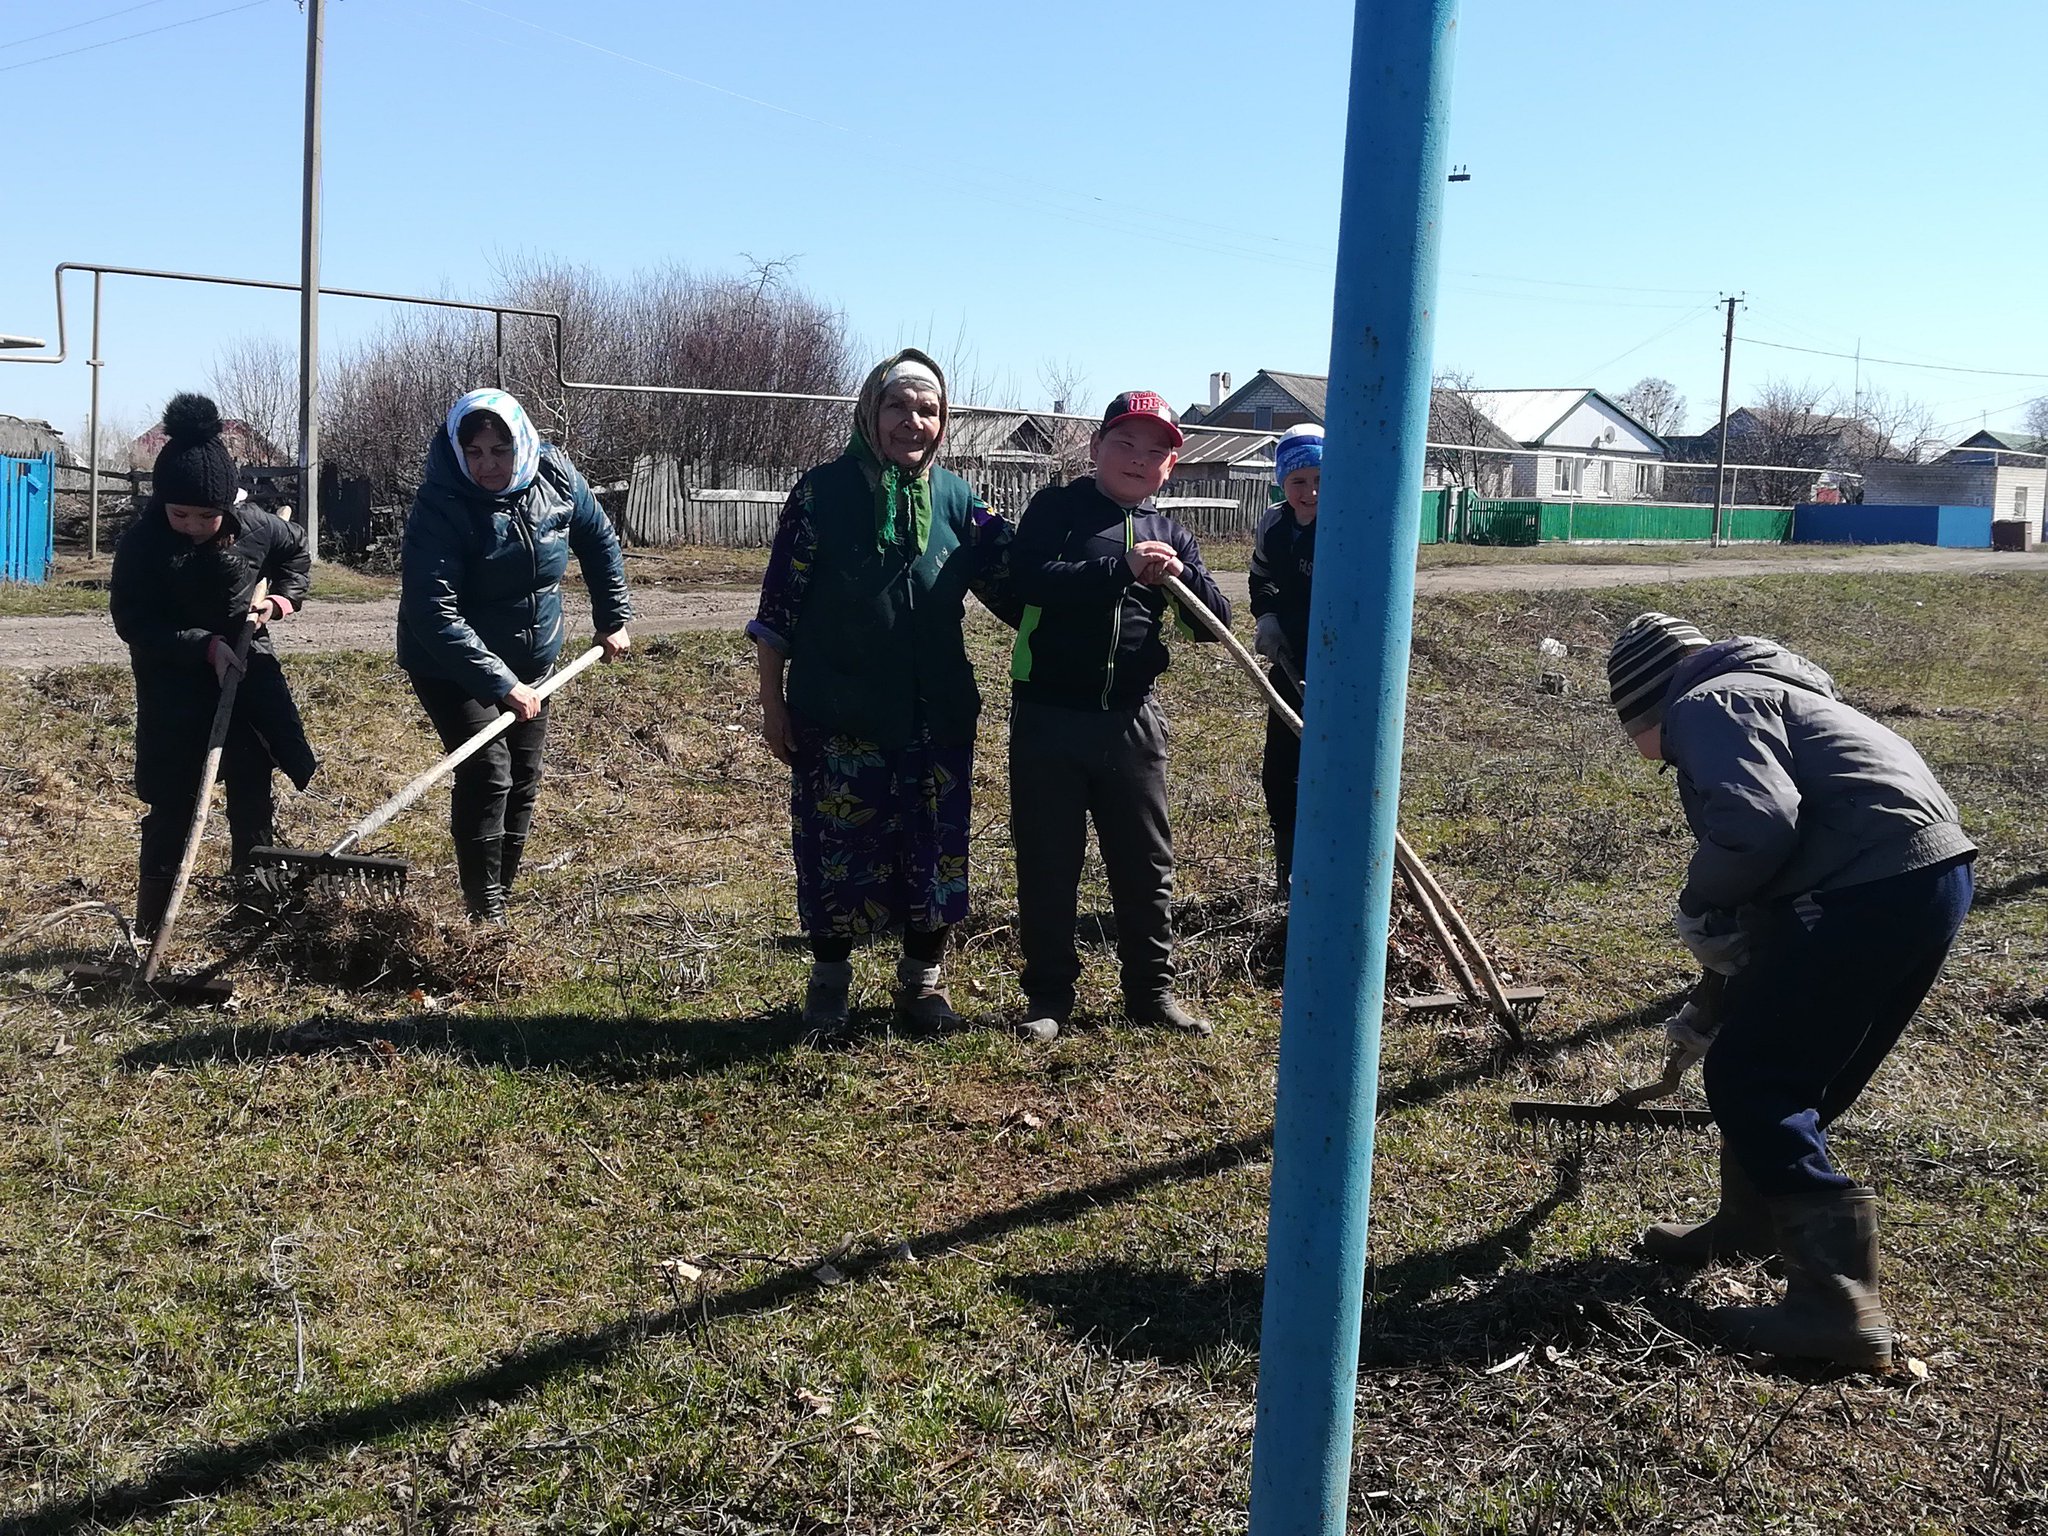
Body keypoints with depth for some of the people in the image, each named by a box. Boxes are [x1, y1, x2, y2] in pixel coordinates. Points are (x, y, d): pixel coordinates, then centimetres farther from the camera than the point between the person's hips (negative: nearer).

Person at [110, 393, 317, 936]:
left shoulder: (255, 528, -11)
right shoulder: (140, 545, -17)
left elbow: (296, 555, 11)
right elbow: (133, 623, -16)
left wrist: (282, 599, -6)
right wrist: (205, 645, -25)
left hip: (248, 678, 2)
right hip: (174, 691, -2)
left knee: (254, 807, 8)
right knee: (171, 814, 1)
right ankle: (150, 933, 11)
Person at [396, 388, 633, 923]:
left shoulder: (555, 477, -11)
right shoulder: (440, 507, -27)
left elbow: (599, 540, 9)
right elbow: (436, 615, -32)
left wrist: (614, 619, 10)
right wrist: (501, 684, -35)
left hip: (531, 663, 6)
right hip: (450, 665, -6)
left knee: (522, 779, 11)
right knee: (487, 773, -18)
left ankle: (503, 896, 26)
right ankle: (485, 916, -11)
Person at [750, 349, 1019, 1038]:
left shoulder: (955, 497, 2)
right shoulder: (824, 491, -6)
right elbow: (779, 606, -3)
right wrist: (773, 703, -4)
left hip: (938, 718, 3)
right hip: (839, 721, -3)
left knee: (934, 852, 9)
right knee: (836, 853, 5)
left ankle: (922, 981, 28)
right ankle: (829, 982, 25)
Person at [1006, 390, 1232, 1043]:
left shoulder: (1170, 535, 10)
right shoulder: (1057, 507, -2)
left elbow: (1215, 622, 2)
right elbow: (1030, 580, -20)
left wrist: (1179, 574, -17)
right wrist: (1123, 568, -26)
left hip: (1130, 720, 4)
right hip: (1049, 716, -4)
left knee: (1146, 863, 10)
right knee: (1048, 864, 5)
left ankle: (1151, 990, 24)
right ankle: (1049, 994, 18)